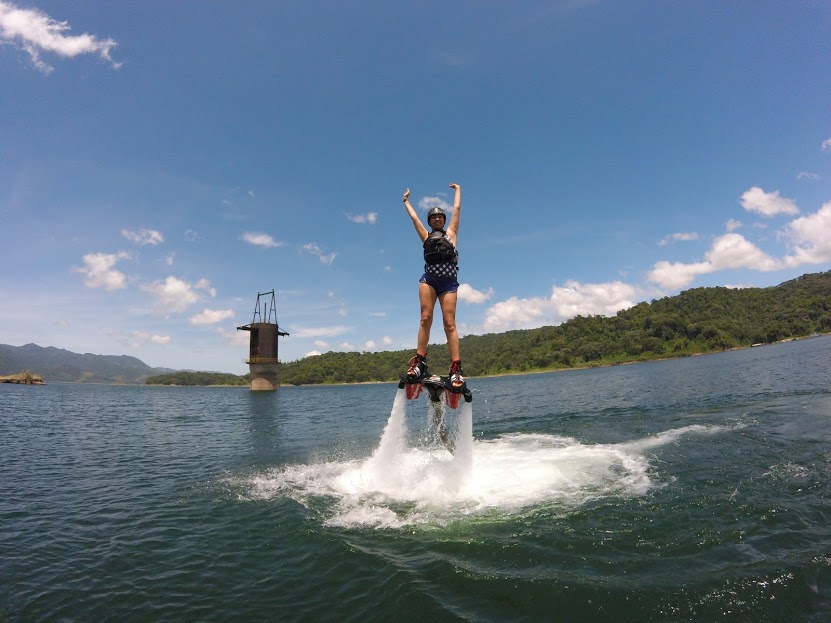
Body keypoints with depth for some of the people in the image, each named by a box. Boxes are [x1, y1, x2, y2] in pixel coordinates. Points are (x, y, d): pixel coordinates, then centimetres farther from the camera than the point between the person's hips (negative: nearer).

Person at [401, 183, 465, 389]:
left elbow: (457, 209, 27)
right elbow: (413, 216, 30)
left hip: (448, 281, -1)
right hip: (428, 279, 1)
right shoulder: (426, 236, 22)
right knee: (425, 318, -12)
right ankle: (420, 361, -15)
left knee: (449, 323, -9)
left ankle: (456, 369, -17)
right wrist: (406, 200, 43)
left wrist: (458, 190, 38)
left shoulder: (450, 233, 22)